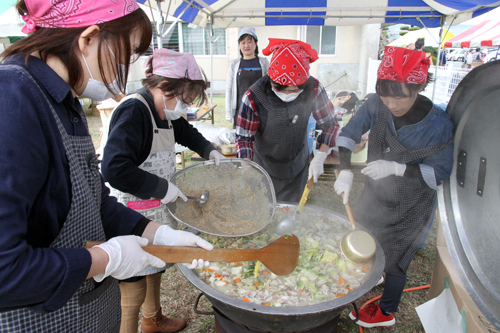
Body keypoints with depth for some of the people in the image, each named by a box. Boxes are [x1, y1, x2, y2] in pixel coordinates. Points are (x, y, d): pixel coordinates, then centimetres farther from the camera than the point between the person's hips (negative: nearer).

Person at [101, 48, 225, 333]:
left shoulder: (164, 110, 3)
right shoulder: (133, 112, -26)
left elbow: (185, 131, 25)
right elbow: (114, 169, -35)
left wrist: (209, 150, 9)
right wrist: (162, 188, -29)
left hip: (155, 208, 10)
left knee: (155, 266, 27)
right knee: (134, 290, 3)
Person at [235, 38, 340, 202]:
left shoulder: (313, 89, -19)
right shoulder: (253, 97, -26)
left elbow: (329, 124, -4)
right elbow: (244, 138, -16)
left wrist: (320, 157, -14)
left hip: (298, 170, 2)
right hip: (264, 170, -2)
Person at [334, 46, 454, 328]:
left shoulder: (438, 124, -26)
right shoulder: (377, 106, -17)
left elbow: (441, 172, -18)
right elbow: (348, 134, -9)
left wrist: (395, 168, -31)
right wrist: (345, 170, -24)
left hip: (410, 209, -4)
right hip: (375, 196, 4)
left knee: (393, 263, 14)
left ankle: (386, 313, 43)